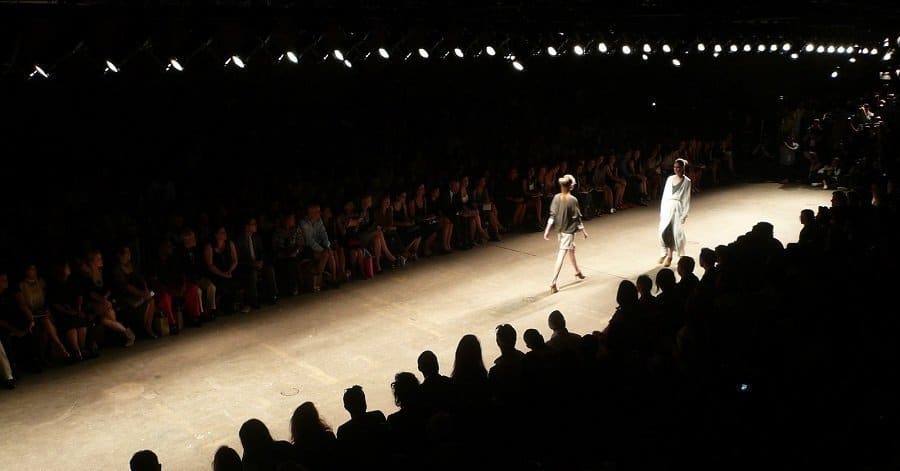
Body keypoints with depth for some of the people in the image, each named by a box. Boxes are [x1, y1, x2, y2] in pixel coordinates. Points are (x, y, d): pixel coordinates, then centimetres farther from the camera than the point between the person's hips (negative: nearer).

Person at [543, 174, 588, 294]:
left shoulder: (556, 197, -5)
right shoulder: (573, 200, -18)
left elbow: (552, 215, -4)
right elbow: (577, 218, -12)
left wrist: (547, 230, 1)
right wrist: (583, 231, 0)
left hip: (559, 230, 6)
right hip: (568, 230, -6)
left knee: (571, 249, 28)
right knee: (561, 255, -6)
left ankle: (577, 271, 48)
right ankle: (553, 283, -9)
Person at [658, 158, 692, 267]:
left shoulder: (686, 181, -1)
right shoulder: (670, 178, 10)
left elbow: (687, 199, -3)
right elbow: (665, 195, 11)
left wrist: (684, 214, -9)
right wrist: (661, 210, 8)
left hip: (677, 208, -4)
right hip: (667, 207, 4)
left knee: (675, 232, -5)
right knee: (663, 231, -3)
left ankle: (669, 255, 5)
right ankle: (665, 253, 12)